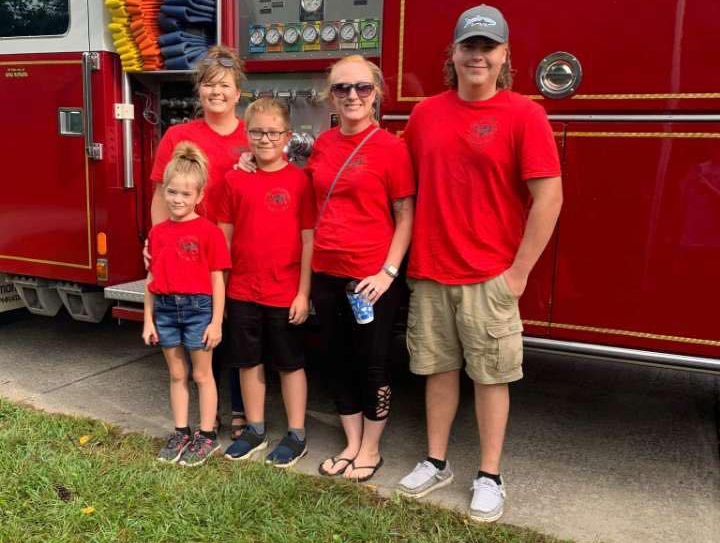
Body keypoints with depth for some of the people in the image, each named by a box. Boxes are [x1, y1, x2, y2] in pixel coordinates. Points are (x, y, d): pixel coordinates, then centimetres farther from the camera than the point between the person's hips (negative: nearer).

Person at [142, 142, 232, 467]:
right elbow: (152, 279, 9)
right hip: (166, 309, 5)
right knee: (176, 374, 15)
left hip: (198, 308, -4)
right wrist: (148, 319, 7)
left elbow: (217, 281, -7)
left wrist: (216, 322, -10)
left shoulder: (208, 231, -8)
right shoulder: (158, 232, 5)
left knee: (202, 374, 7)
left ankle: (207, 436, 19)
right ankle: (181, 433, 28)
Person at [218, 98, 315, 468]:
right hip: (242, 292, 4)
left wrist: (303, 293, -9)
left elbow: (308, 239, -7)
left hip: (285, 293, -3)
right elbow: (224, 236, 6)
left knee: (290, 364, 9)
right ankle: (255, 430, 30)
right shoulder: (234, 180, 2)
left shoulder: (299, 180, -7)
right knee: (248, 362, 14)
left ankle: (296, 435, 22)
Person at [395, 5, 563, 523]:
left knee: (490, 376, 6)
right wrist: (412, 257, 9)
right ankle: (436, 462, 28)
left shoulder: (523, 114, -6)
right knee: (439, 369, 13)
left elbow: (549, 197, -10)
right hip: (429, 272, 4)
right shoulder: (425, 113, 7)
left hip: (490, 276, -4)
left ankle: (490, 477, 20)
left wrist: (519, 271, -11)